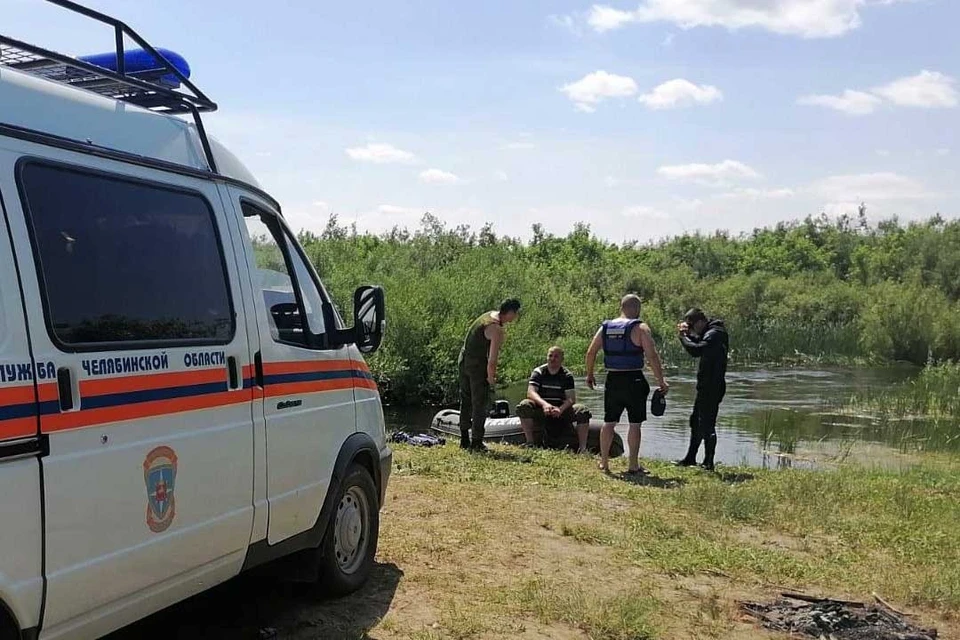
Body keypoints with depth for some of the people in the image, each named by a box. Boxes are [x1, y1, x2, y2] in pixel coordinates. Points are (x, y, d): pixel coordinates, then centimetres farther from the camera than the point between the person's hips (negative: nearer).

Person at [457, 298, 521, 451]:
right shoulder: (497, 330, -20)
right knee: (481, 403, 0)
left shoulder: (488, 315, 8)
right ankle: (476, 442, 1)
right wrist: (491, 378, -9)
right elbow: (492, 360, -21)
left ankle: (464, 440, 24)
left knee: (466, 401, 16)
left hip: (463, 360, 10)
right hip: (477, 364, -9)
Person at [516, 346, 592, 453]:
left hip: (561, 409, 1)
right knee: (524, 405, -30)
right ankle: (530, 442, -23)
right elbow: (530, 392, -15)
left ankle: (582, 447, -20)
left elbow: (571, 398, -9)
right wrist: (544, 404, -35)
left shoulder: (567, 375, 1)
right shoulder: (538, 372, -1)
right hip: (541, 410, -1)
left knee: (583, 410, -24)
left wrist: (560, 409, -31)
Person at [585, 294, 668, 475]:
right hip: (633, 380, -4)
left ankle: (604, 463, 18)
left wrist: (589, 375, 19)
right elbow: (652, 356, -13)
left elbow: (591, 353, 7)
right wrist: (661, 381, -7)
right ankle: (633, 466, 4)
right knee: (635, 424, 2)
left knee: (609, 422, 13)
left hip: (612, 380, 5)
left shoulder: (605, 327, 6)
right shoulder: (640, 328, -7)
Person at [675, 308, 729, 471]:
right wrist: (688, 335, 3)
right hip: (706, 386, 11)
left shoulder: (714, 334, -18)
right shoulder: (709, 332, 14)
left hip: (712, 388, -11)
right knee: (696, 421, 18)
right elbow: (699, 344, 19)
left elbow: (697, 350, -29)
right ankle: (690, 458, 29)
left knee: (706, 424, -6)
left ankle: (708, 463, 0)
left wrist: (683, 336, -15)